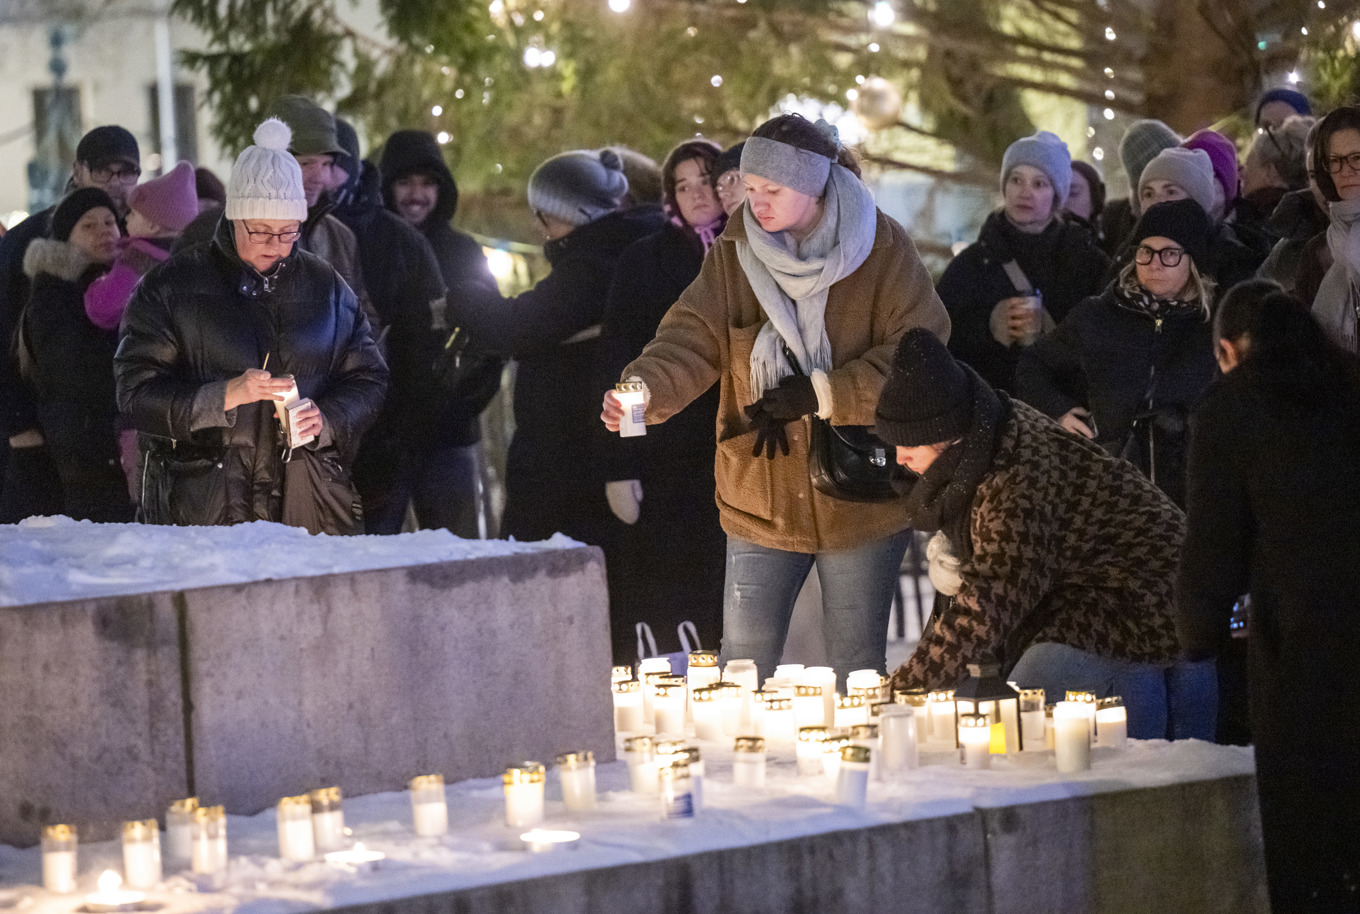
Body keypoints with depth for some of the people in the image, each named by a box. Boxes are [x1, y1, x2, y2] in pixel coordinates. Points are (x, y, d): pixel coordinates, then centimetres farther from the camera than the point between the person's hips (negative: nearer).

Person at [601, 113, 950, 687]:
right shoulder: (734, 253, 1)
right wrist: (644, 389, -30)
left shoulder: (882, 250, -7)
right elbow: (692, 340, -9)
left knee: (857, 676, 8)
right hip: (762, 499, 2)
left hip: (860, 500, -2)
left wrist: (821, 394, -20)